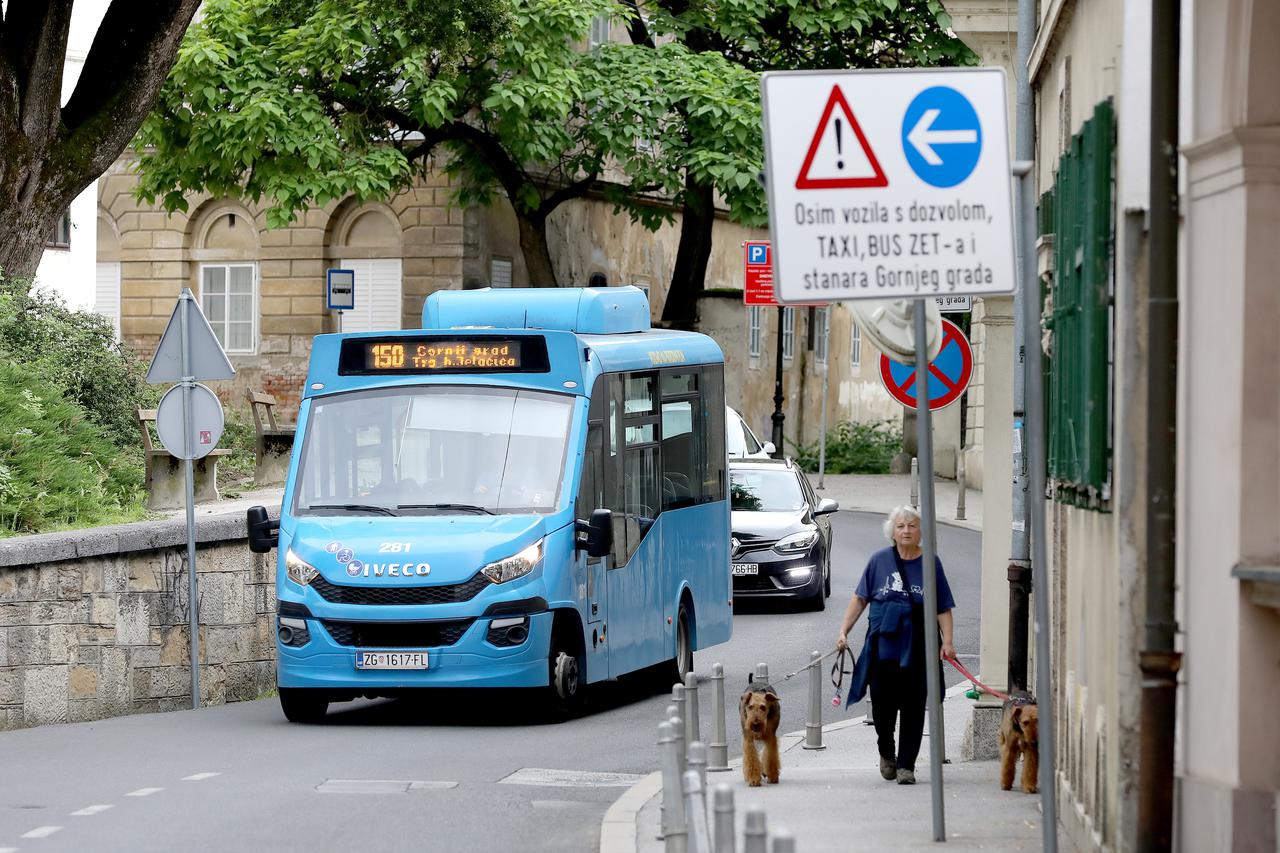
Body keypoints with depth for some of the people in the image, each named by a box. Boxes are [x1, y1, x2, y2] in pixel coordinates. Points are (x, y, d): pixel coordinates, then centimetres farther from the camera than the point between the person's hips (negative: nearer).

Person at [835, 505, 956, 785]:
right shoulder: (880, 560, 5)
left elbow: (944, 609, 4)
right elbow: (859, 599, 8)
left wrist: (947, 641, -8)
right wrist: (844, 631, 1)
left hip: (918, 648, 0)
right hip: (883, 644, 0)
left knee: (913, 705, -1)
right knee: (882, 702, 2)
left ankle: (906, 765, 6)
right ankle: (887, 754, 28)